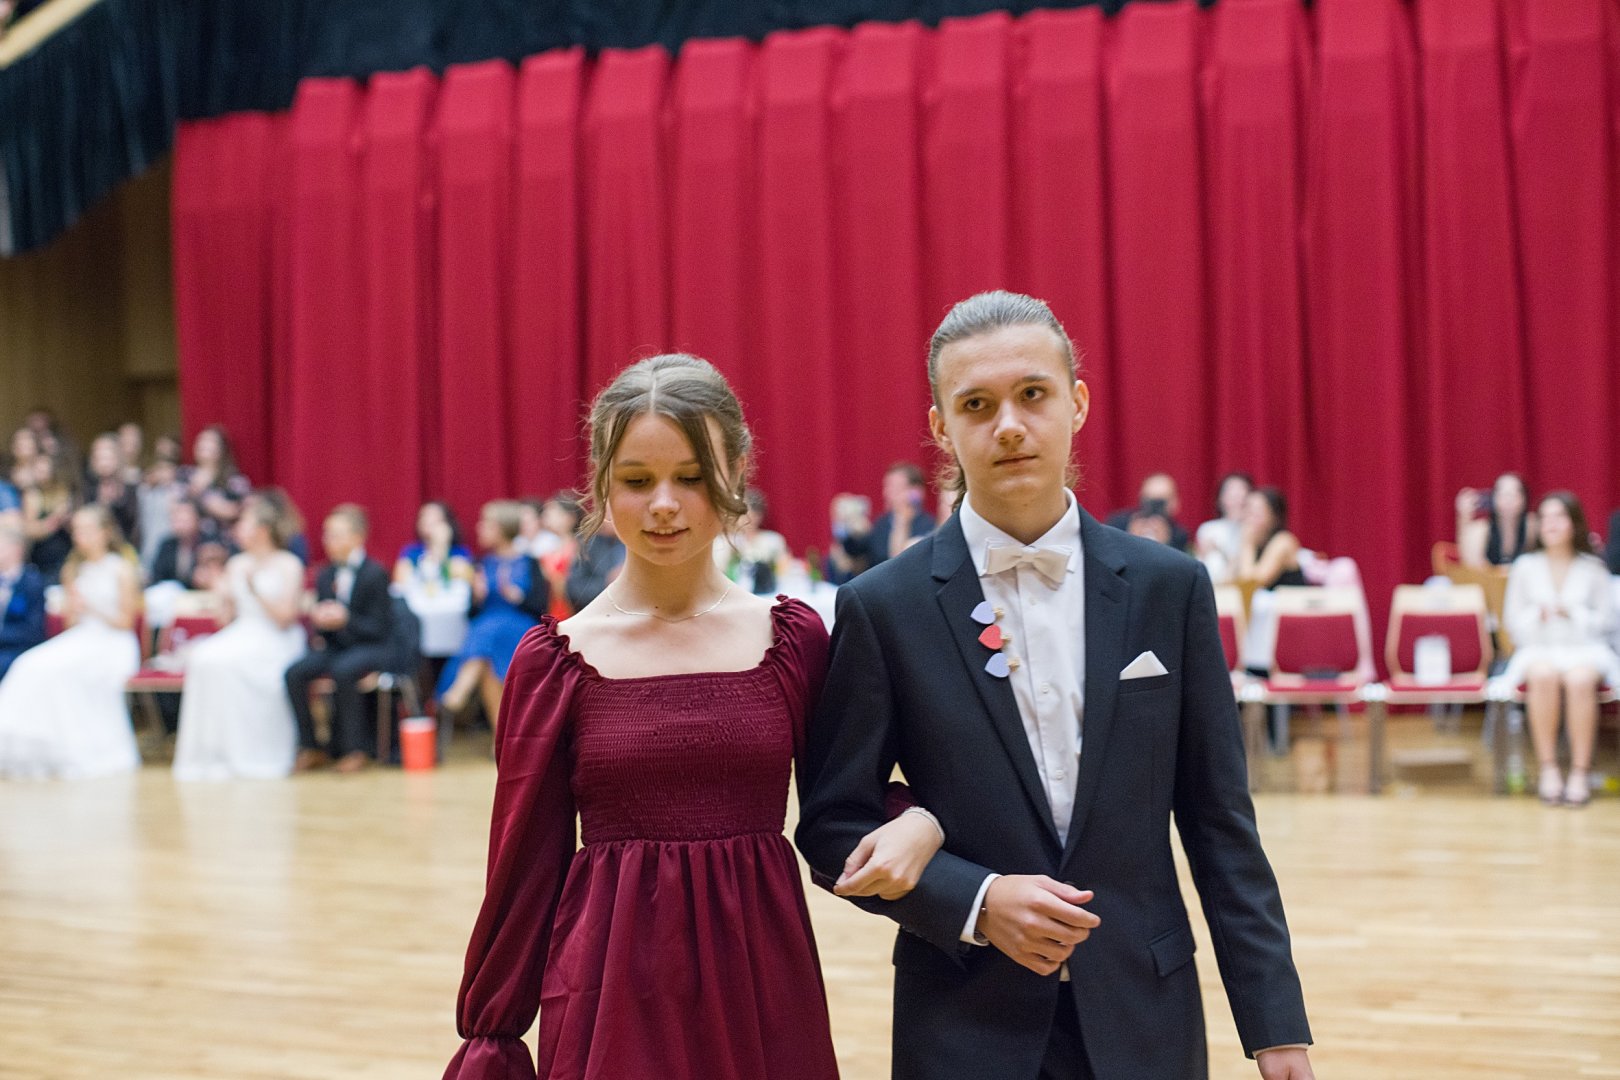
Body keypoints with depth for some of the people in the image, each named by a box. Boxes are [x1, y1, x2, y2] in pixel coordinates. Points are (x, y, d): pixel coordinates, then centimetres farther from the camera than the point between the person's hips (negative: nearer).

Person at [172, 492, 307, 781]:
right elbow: (228, 618, 15)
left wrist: (255, 590, -16)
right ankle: (209, 751, -24)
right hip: (240, 635, 5)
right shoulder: (236, 565, 15)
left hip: (276, 643, -5)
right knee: (202, 658, -27)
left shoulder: (289, 566, -1)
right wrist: (222, 599, -3)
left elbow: (285, 618, -9)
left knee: (226, 663, -33)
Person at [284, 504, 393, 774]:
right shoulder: (325, 575, 11)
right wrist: (319, 623, -6)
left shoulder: (375, 574, -8)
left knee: (342, 671, -37)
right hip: (334, 646, 6)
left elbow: (382, 628, -11)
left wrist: (346, 620, -23)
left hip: (370, 648, -6)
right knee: (294, 673, -21)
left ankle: (356, 749, -22)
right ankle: (310, 748, -9)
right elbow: (319, 617, 18)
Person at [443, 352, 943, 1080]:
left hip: (764, 989, 2)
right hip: (612, 999, -2)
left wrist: (917, 820, -13)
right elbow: (524, 866, 1)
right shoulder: (555, 659, -2)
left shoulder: (794, 638, 1)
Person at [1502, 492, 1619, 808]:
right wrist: (1537, 614, -10)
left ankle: (1580, 771, -29)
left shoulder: (1593, 568, 6)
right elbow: (1512, 619, 9)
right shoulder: (1525, 566, 9)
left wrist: (1572, 613, -10)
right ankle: (1548, 769, -29)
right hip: (1538, 649, 0)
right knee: (1543, 675, -37)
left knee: (1580, 679, -36)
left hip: (1584, 649, 0)